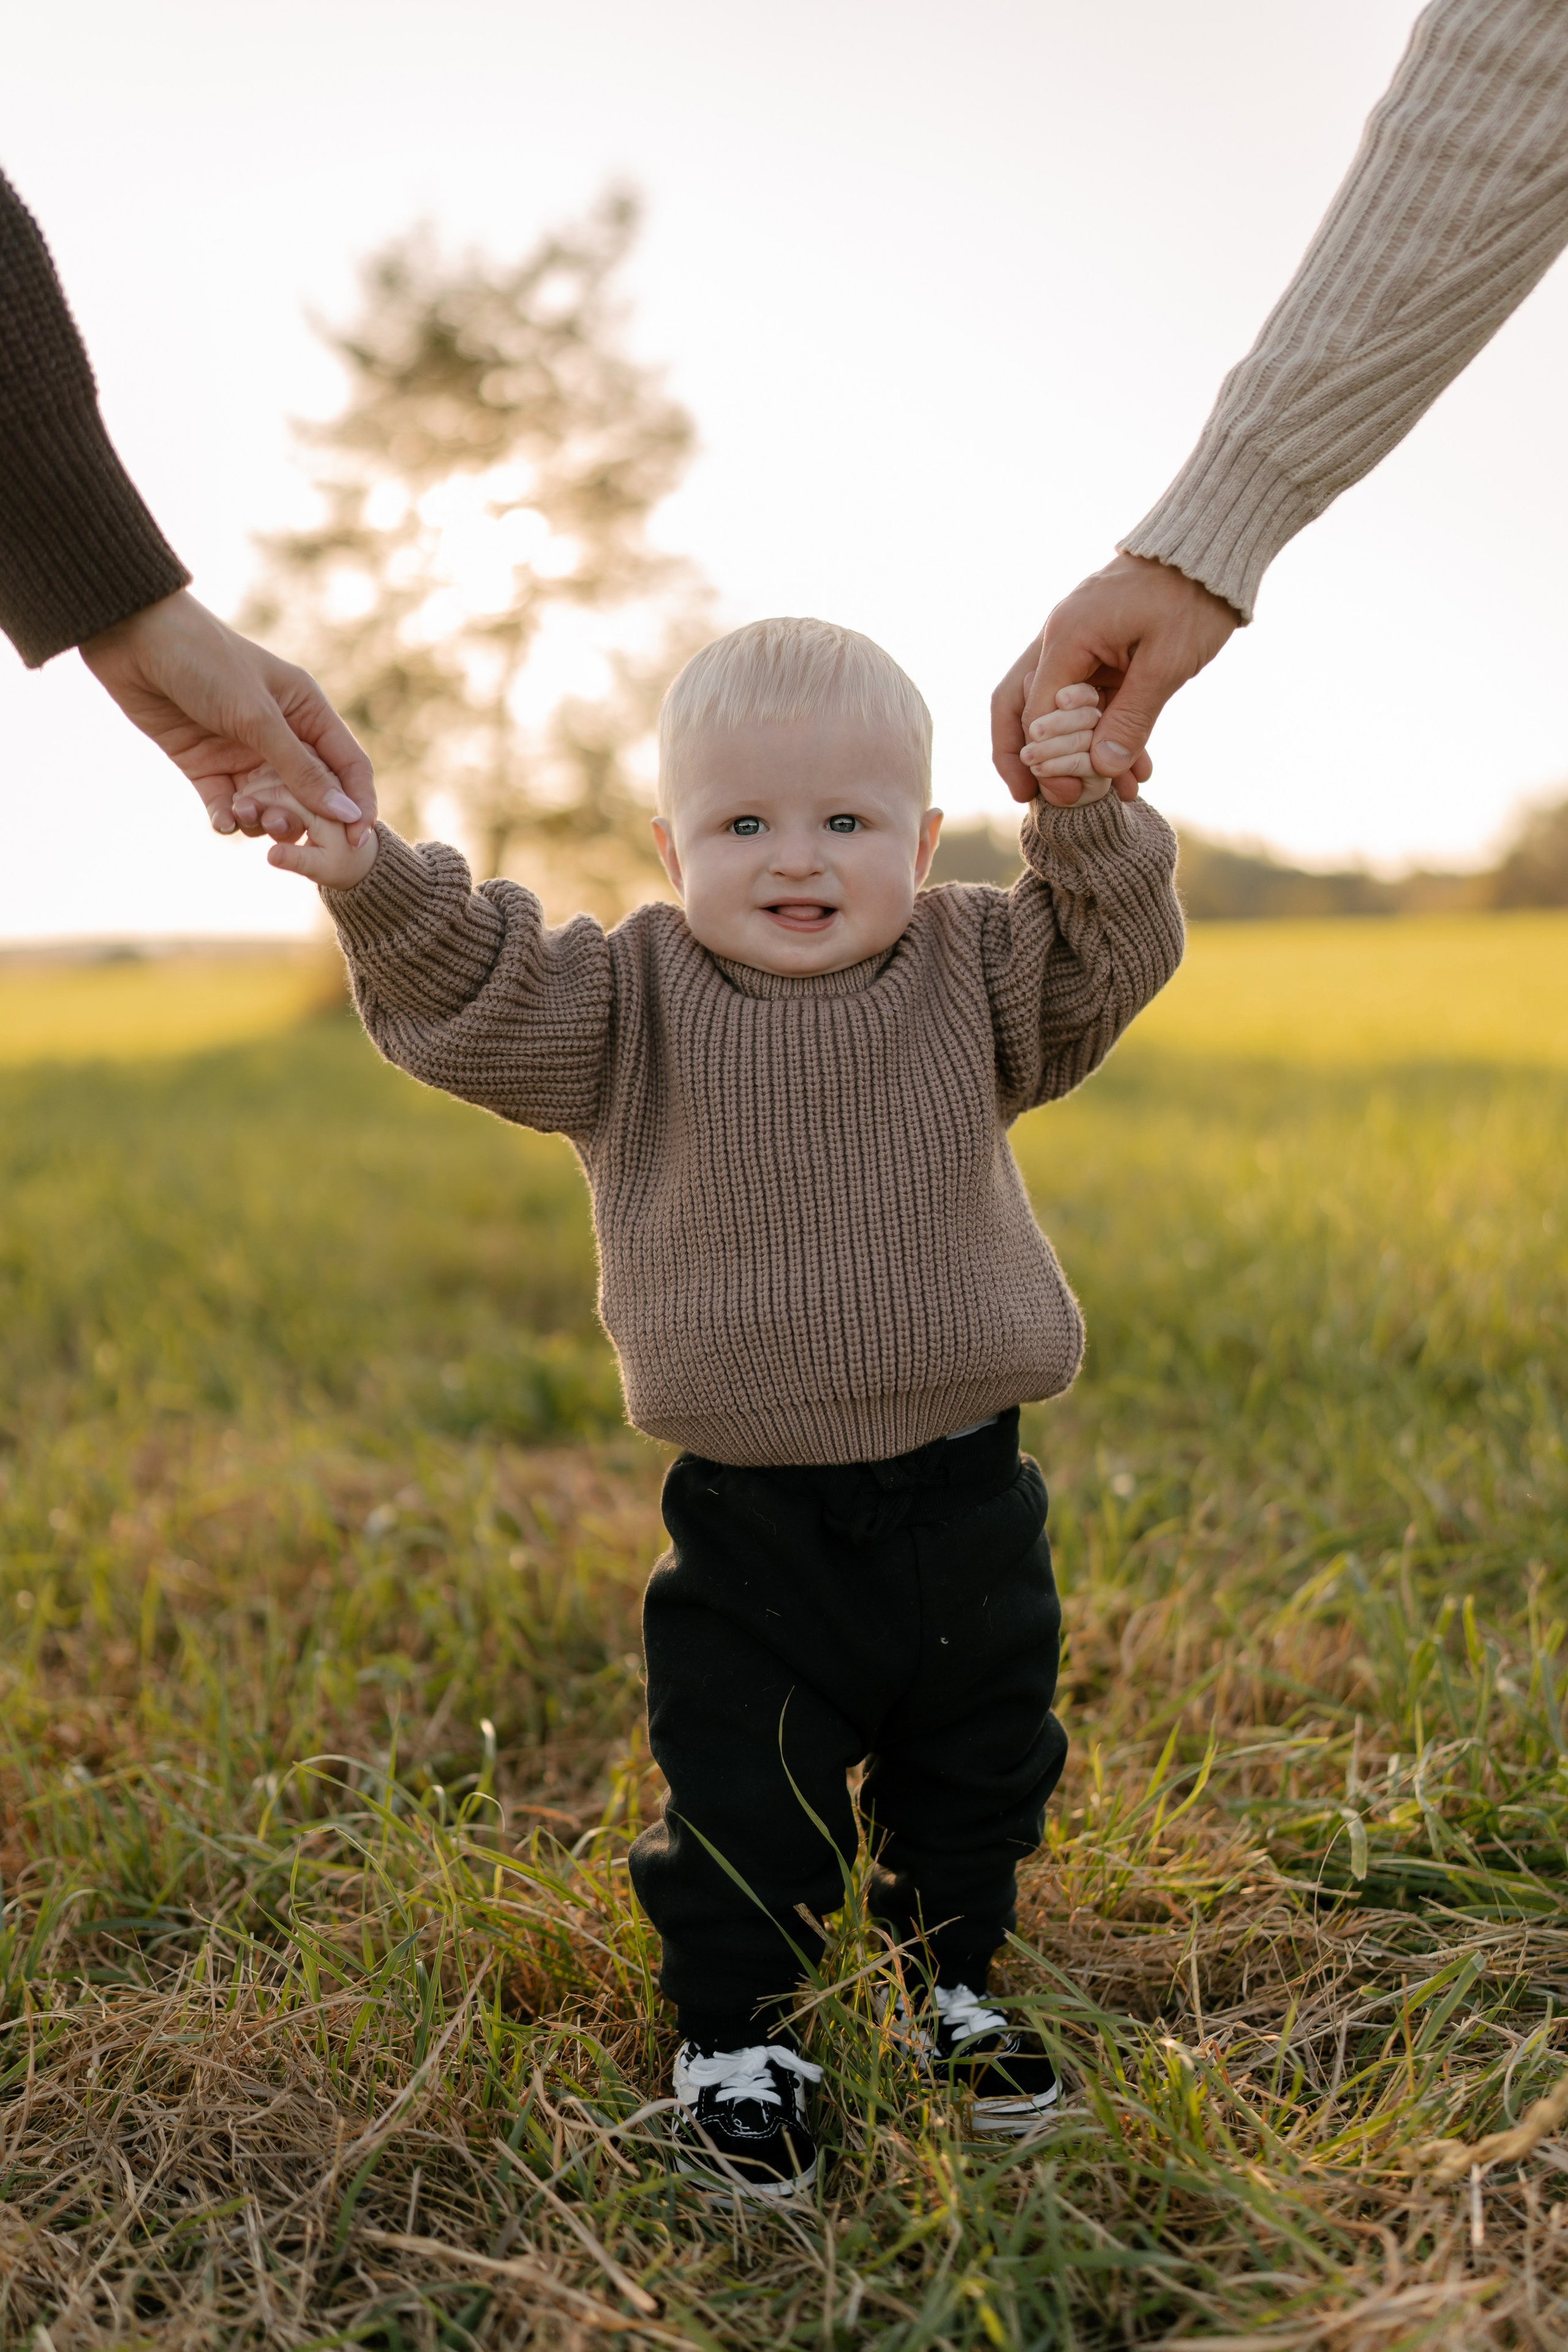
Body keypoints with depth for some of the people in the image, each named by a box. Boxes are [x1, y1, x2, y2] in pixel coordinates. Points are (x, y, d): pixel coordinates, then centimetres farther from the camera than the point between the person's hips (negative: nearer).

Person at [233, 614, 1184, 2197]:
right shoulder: (637, 1000, -6)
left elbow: (1110, 959, -4)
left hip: (963, 1499, 3)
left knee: (979, 1767, 20)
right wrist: (377, 884, -30)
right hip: (751, 1516, -2)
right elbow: (469, 1006, -15)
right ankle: (731, 2036, 33)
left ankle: (953, 1983, 46)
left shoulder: (974, 974, 0)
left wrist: (1089, 821, -19)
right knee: (739, 1796, 7)